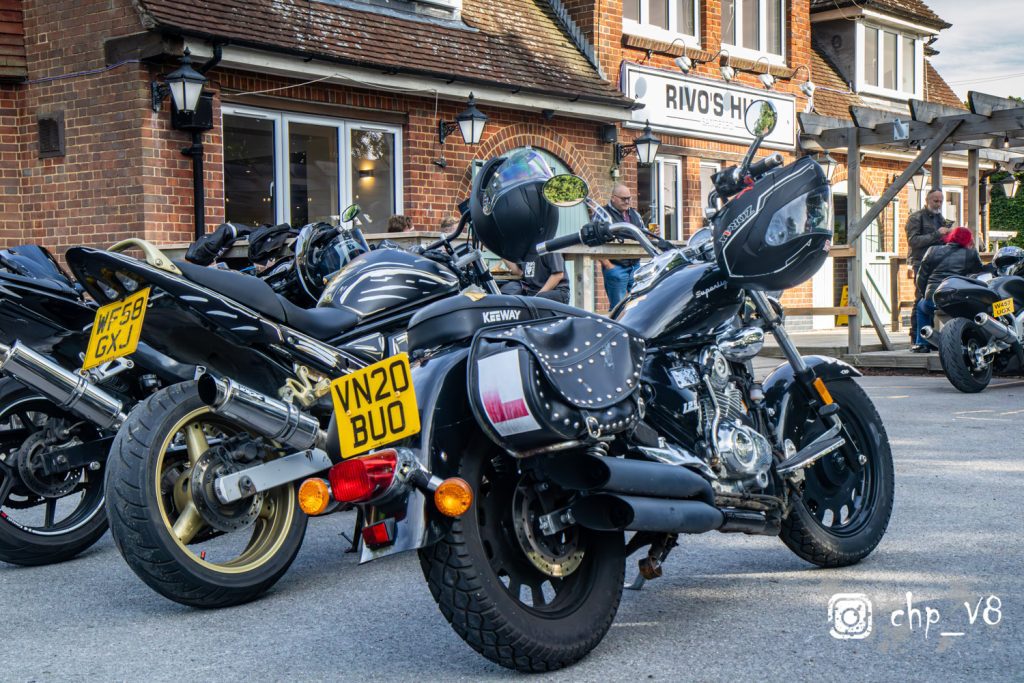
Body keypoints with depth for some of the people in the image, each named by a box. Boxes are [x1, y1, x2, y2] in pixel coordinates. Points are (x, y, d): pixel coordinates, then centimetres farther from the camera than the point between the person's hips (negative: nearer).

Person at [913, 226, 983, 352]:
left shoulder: (933, 251, 13)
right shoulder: (971, 254, 8)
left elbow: (921, 277, 15)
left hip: (932, 301, 2)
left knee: (921, 306, 34)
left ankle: (922, 343, 24)